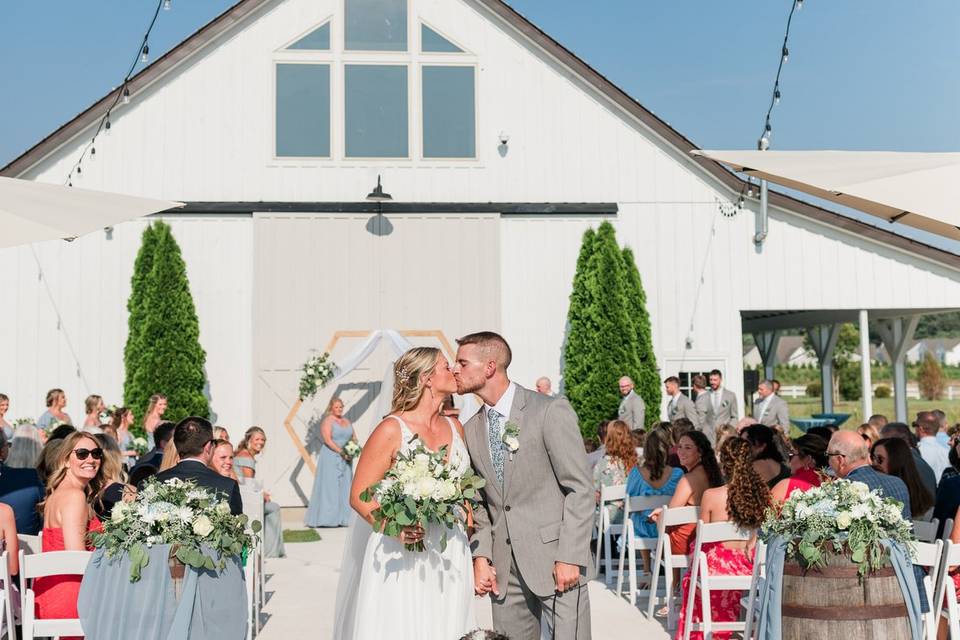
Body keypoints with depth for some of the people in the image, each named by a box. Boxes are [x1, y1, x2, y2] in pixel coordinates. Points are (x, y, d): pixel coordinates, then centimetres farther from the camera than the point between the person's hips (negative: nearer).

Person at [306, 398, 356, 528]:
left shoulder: (347, 422, 16)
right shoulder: (327, 421, -5)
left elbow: (354, 438, 17)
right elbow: (327, 440, -15)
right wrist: (341, 452, -21)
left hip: (345, 460, 7)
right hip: (330, 458, -7)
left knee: (343, 488, 4)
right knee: (329, 487, -8)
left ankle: (340, 519, 5)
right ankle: (326, 519, -8)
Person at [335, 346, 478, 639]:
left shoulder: (455, 427, 9)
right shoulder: (392, 430, -10)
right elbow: (359, 496, -12)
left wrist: (468, 523, 9)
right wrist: (395, 529, -25)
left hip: (449, 556, 6)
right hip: (402, 553, -6)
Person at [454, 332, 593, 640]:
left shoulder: (550, 411, -8)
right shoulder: (471, 430, 10)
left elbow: (580, 489, -10)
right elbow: (480, 501, 14)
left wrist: (570, 557, -14)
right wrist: (481, 557, 1)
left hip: (556, 560, -5)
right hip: (504, 567, 5)